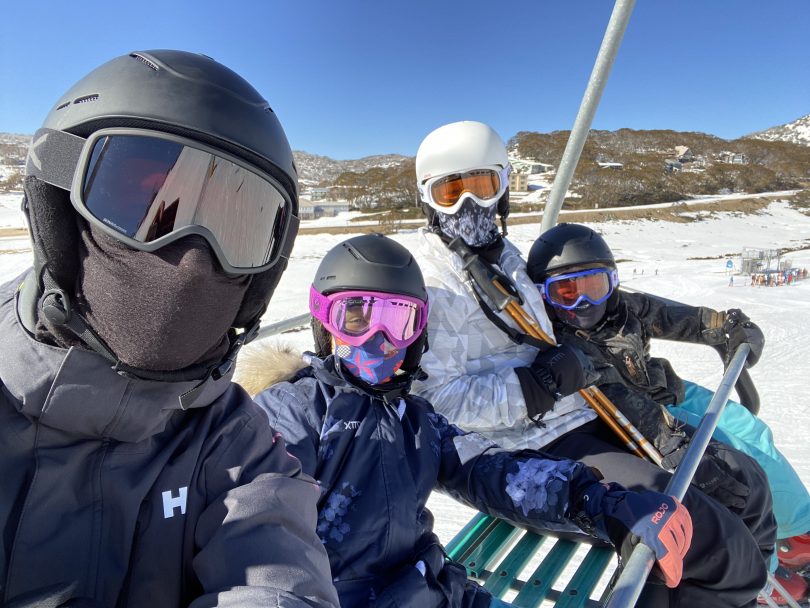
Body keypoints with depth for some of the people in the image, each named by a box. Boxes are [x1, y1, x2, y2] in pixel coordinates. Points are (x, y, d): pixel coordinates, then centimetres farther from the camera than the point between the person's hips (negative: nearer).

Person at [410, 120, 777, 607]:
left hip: (587, 418, 9)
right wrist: (540, 385, -23)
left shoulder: (507, 256, 14)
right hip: (542, 451, -9)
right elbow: (437, 398, -21)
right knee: (722, 544, -17)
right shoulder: (432, 288, -13)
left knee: (746, 482, 13)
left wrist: (580, 367, 11)